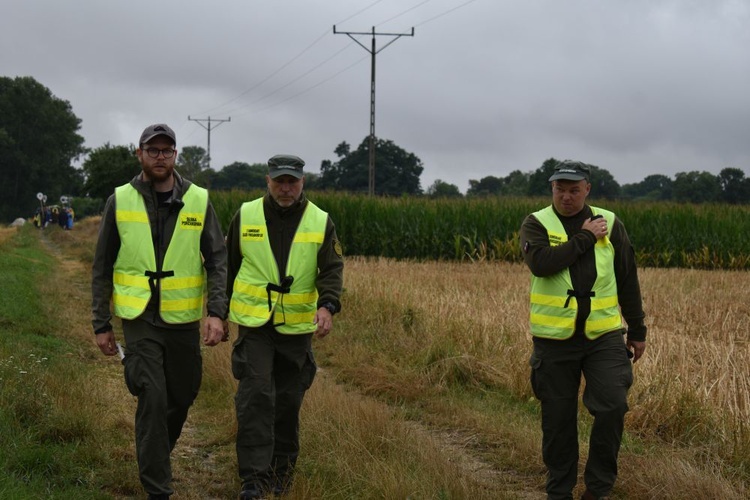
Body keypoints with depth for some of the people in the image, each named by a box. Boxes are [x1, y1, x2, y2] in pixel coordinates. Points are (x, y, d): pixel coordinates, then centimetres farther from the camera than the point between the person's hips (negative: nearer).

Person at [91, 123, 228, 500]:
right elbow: (102, 267, 4)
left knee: (182, 396, 14)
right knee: (153, 400, -11)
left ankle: (155, 456, 43)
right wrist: (101, 324, 2)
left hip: (184, 320, 2)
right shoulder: (120, 201, -2)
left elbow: (218, 260, -1)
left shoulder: (198, 201, 0)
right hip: (140, 319, -2)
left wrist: (217, 312, -13)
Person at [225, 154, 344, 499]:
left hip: (297, 326, 1)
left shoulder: (320, 222, -1)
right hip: (254, 323, -1)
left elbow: (332, 269, -7)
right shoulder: (246, 215, -1)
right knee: (255, 395, -12)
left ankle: (282, 471, 27)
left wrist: (328, 306, -25)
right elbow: (228, 264, 9)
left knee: (288, 400, 10)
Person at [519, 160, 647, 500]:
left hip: (604, 335, 1)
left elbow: (628, 281, 12)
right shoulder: (537, 224, -1)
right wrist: (585, 237, -15)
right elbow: (541, 263, -22)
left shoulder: (610, 224, 6)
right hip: (555, 339, -1)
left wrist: (637, 330, 14)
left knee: (612, 407, -14)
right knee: (558, 419, 6)